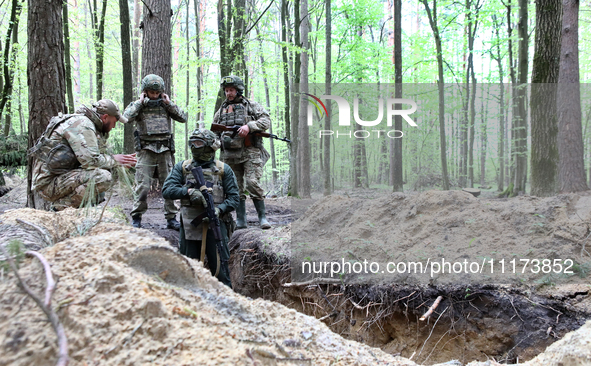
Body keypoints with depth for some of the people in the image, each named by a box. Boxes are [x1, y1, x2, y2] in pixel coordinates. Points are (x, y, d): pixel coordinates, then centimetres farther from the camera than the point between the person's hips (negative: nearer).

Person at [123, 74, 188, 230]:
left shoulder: (166, 104, 13)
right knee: (143, 186, -7)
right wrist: (140, 102, -7)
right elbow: (127, 117, -12)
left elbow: (183, 118, 3)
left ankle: (171, 218, 10)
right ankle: (136, 218, 5)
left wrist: (169, 103, -1)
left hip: (165, 150, 2)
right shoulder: (138, 104, 7)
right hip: (146, 150, -2)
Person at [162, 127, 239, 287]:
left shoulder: (223, 169, 6)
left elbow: (234, 197, 2)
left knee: (219, 268, -1)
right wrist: (188, 191, -17)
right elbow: (167, 190, -1)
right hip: (189, 226, 2)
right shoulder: (182, 167, 10)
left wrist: (219, 209, -18)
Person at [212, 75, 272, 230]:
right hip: (229, 155, 4)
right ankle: (240, 220, 9)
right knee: (236, 188, 4)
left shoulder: (252, 106, 8)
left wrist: (249, 126, -16)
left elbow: (266, 120, -2)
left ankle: (262, 217, -7)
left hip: (250, 153, -4)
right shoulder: (221, 110, 19)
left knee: (252, 183, -16)